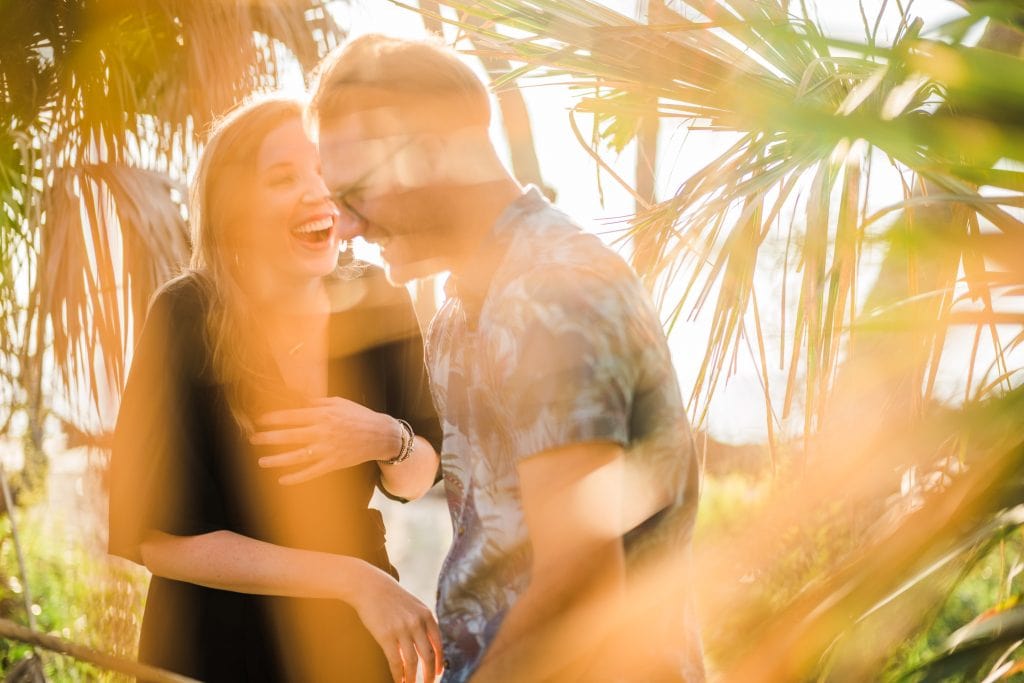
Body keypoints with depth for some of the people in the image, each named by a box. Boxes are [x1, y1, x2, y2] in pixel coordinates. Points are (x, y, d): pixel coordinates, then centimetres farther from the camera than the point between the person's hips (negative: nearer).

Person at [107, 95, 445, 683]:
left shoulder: (379, 305, -10)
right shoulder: (187, 320, -19)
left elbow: (417, 481, 1)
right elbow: (157, 536, -19)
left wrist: (389, 442, -22)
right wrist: (354, 579, -24)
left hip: (355, 634, 3)